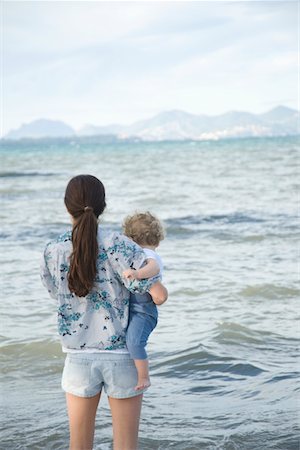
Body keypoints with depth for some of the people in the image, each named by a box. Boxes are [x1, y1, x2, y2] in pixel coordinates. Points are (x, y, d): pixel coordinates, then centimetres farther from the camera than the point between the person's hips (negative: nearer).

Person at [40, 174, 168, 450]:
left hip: (79, 357, 2)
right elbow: (160, 295, -19)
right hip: (123, 356, -2)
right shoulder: (118, 245, -15)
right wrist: (155, 286, 6)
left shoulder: (53, 253, -6)